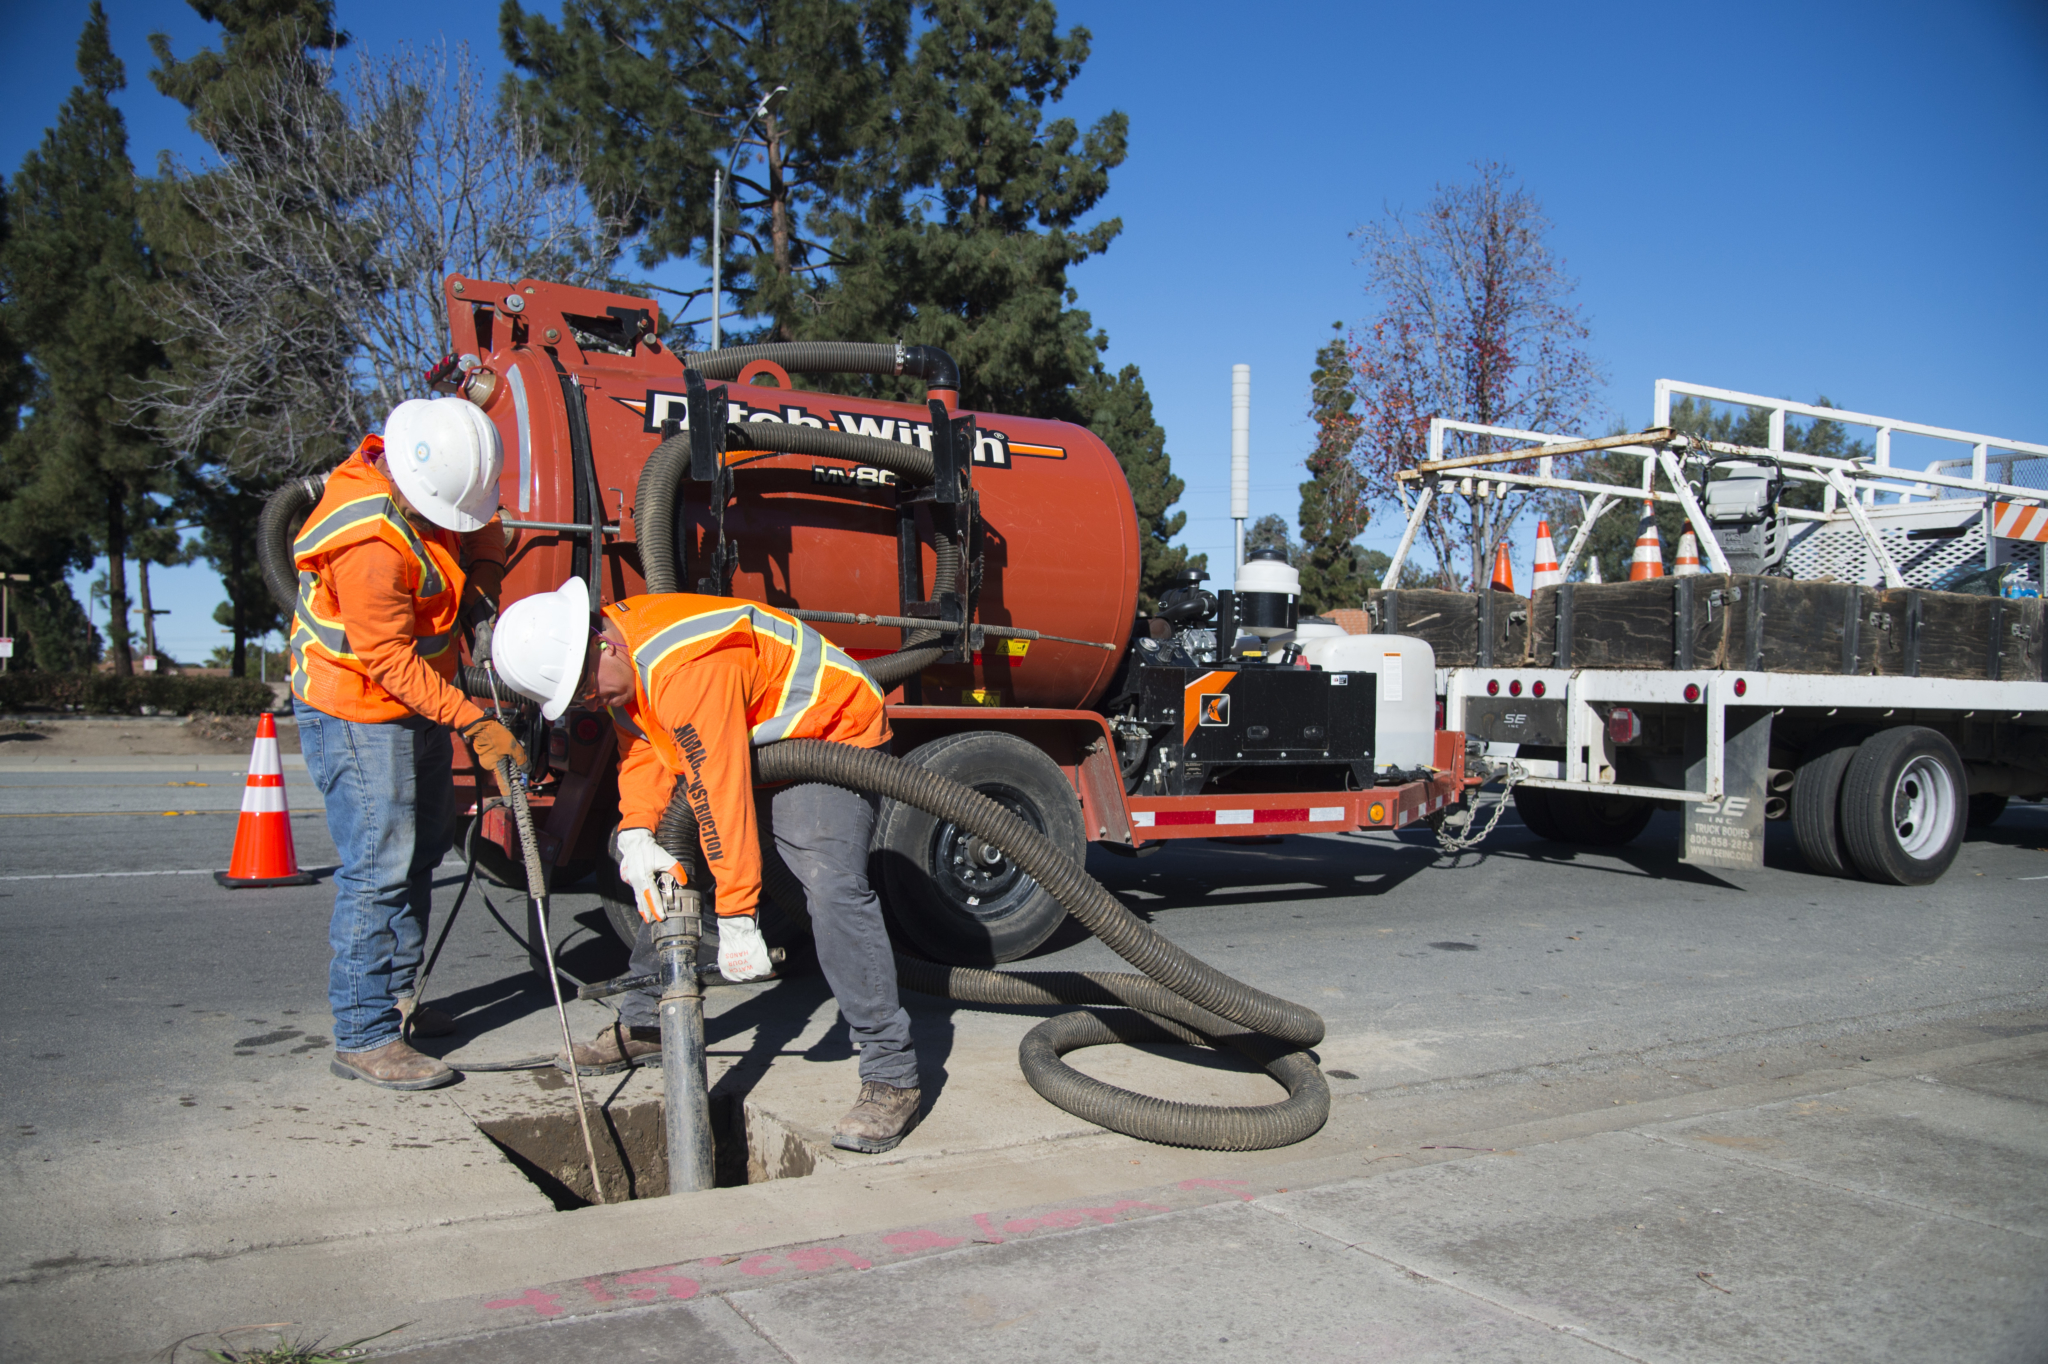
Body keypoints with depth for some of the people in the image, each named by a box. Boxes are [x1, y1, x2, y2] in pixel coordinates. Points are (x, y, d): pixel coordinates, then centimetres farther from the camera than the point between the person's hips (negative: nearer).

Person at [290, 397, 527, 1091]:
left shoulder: (432, 488, -5)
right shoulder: (370, 545, -31)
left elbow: (483, 526, 15)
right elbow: (391, 660, -29)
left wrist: (482, 583, -4)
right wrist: (474, 723, -31)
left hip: (418, 700, 10)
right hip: (359, 714, -10)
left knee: (424, 846, 17)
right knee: (379, 867, -10)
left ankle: (397, 994, 31)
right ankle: (362, 1037, -3)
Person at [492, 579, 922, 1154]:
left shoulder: (686, 669, -33)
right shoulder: (617, 659, -2)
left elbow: (721, 794, -34)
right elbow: (643, 749, 1)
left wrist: (737, 918, -30)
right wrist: (636, 833, -19)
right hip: (751, 744, 10)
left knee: (834, 886, -27)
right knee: (661, 867, 11)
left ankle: (892, 1078, -22)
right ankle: (645, 1024, 28)